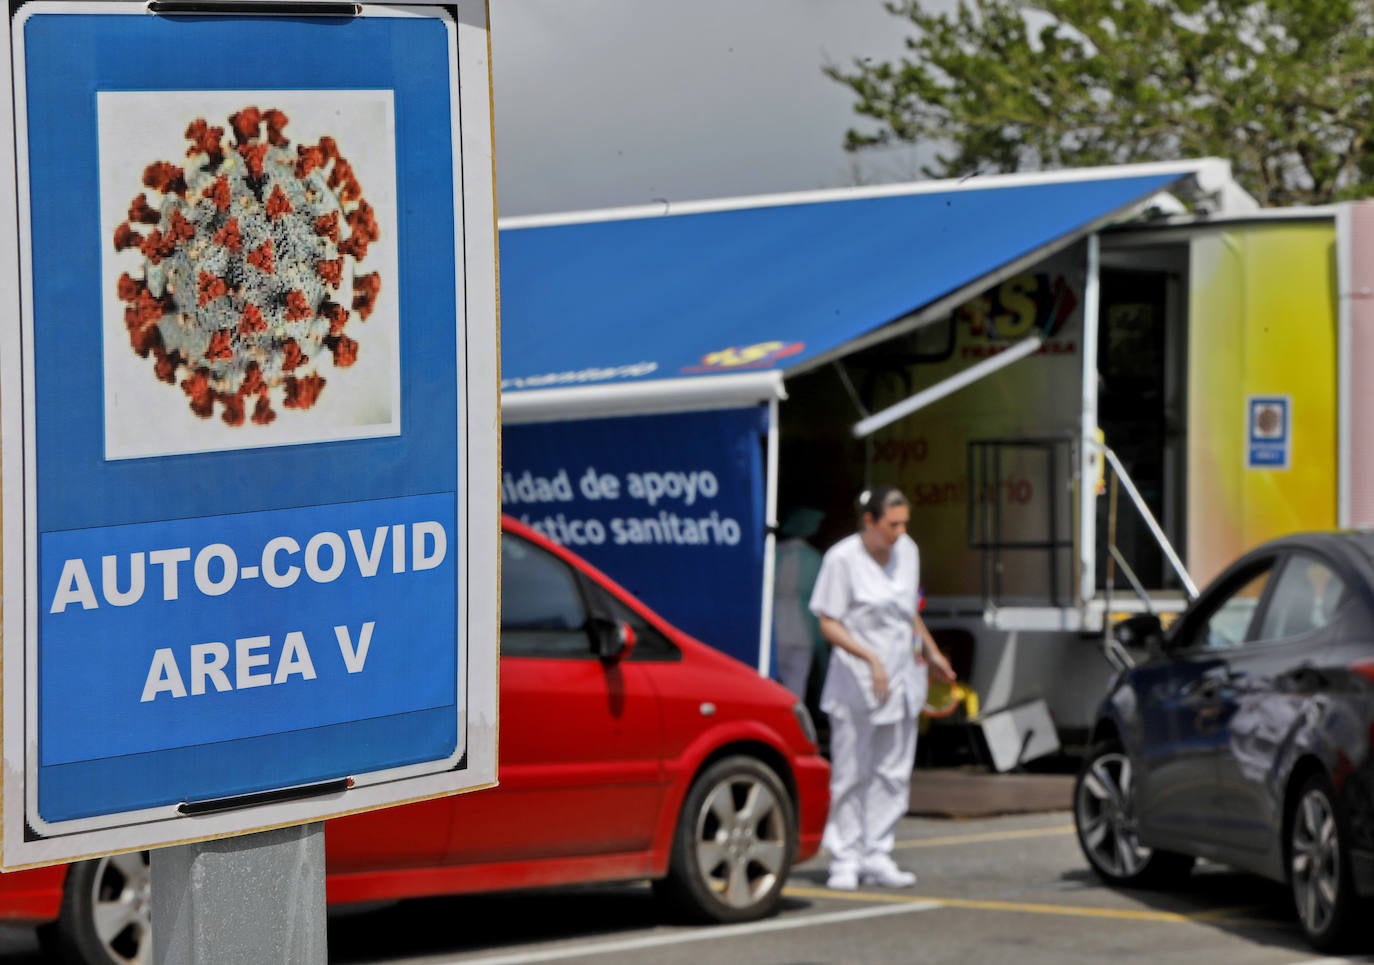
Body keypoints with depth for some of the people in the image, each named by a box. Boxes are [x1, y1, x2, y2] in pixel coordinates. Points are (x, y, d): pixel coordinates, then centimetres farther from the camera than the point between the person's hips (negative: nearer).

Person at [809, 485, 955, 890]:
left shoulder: (907, 551, 7)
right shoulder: (842, 559, -11)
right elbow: (828, 624, -12)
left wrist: (931, 651, 23)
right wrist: (870, 658, -23)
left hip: (900, 678, 6)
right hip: (857, 683, -6)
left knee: (893, 772, 4)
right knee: (851, 772, -2)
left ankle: (877, 856, 8)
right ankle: (845, 860, 4)